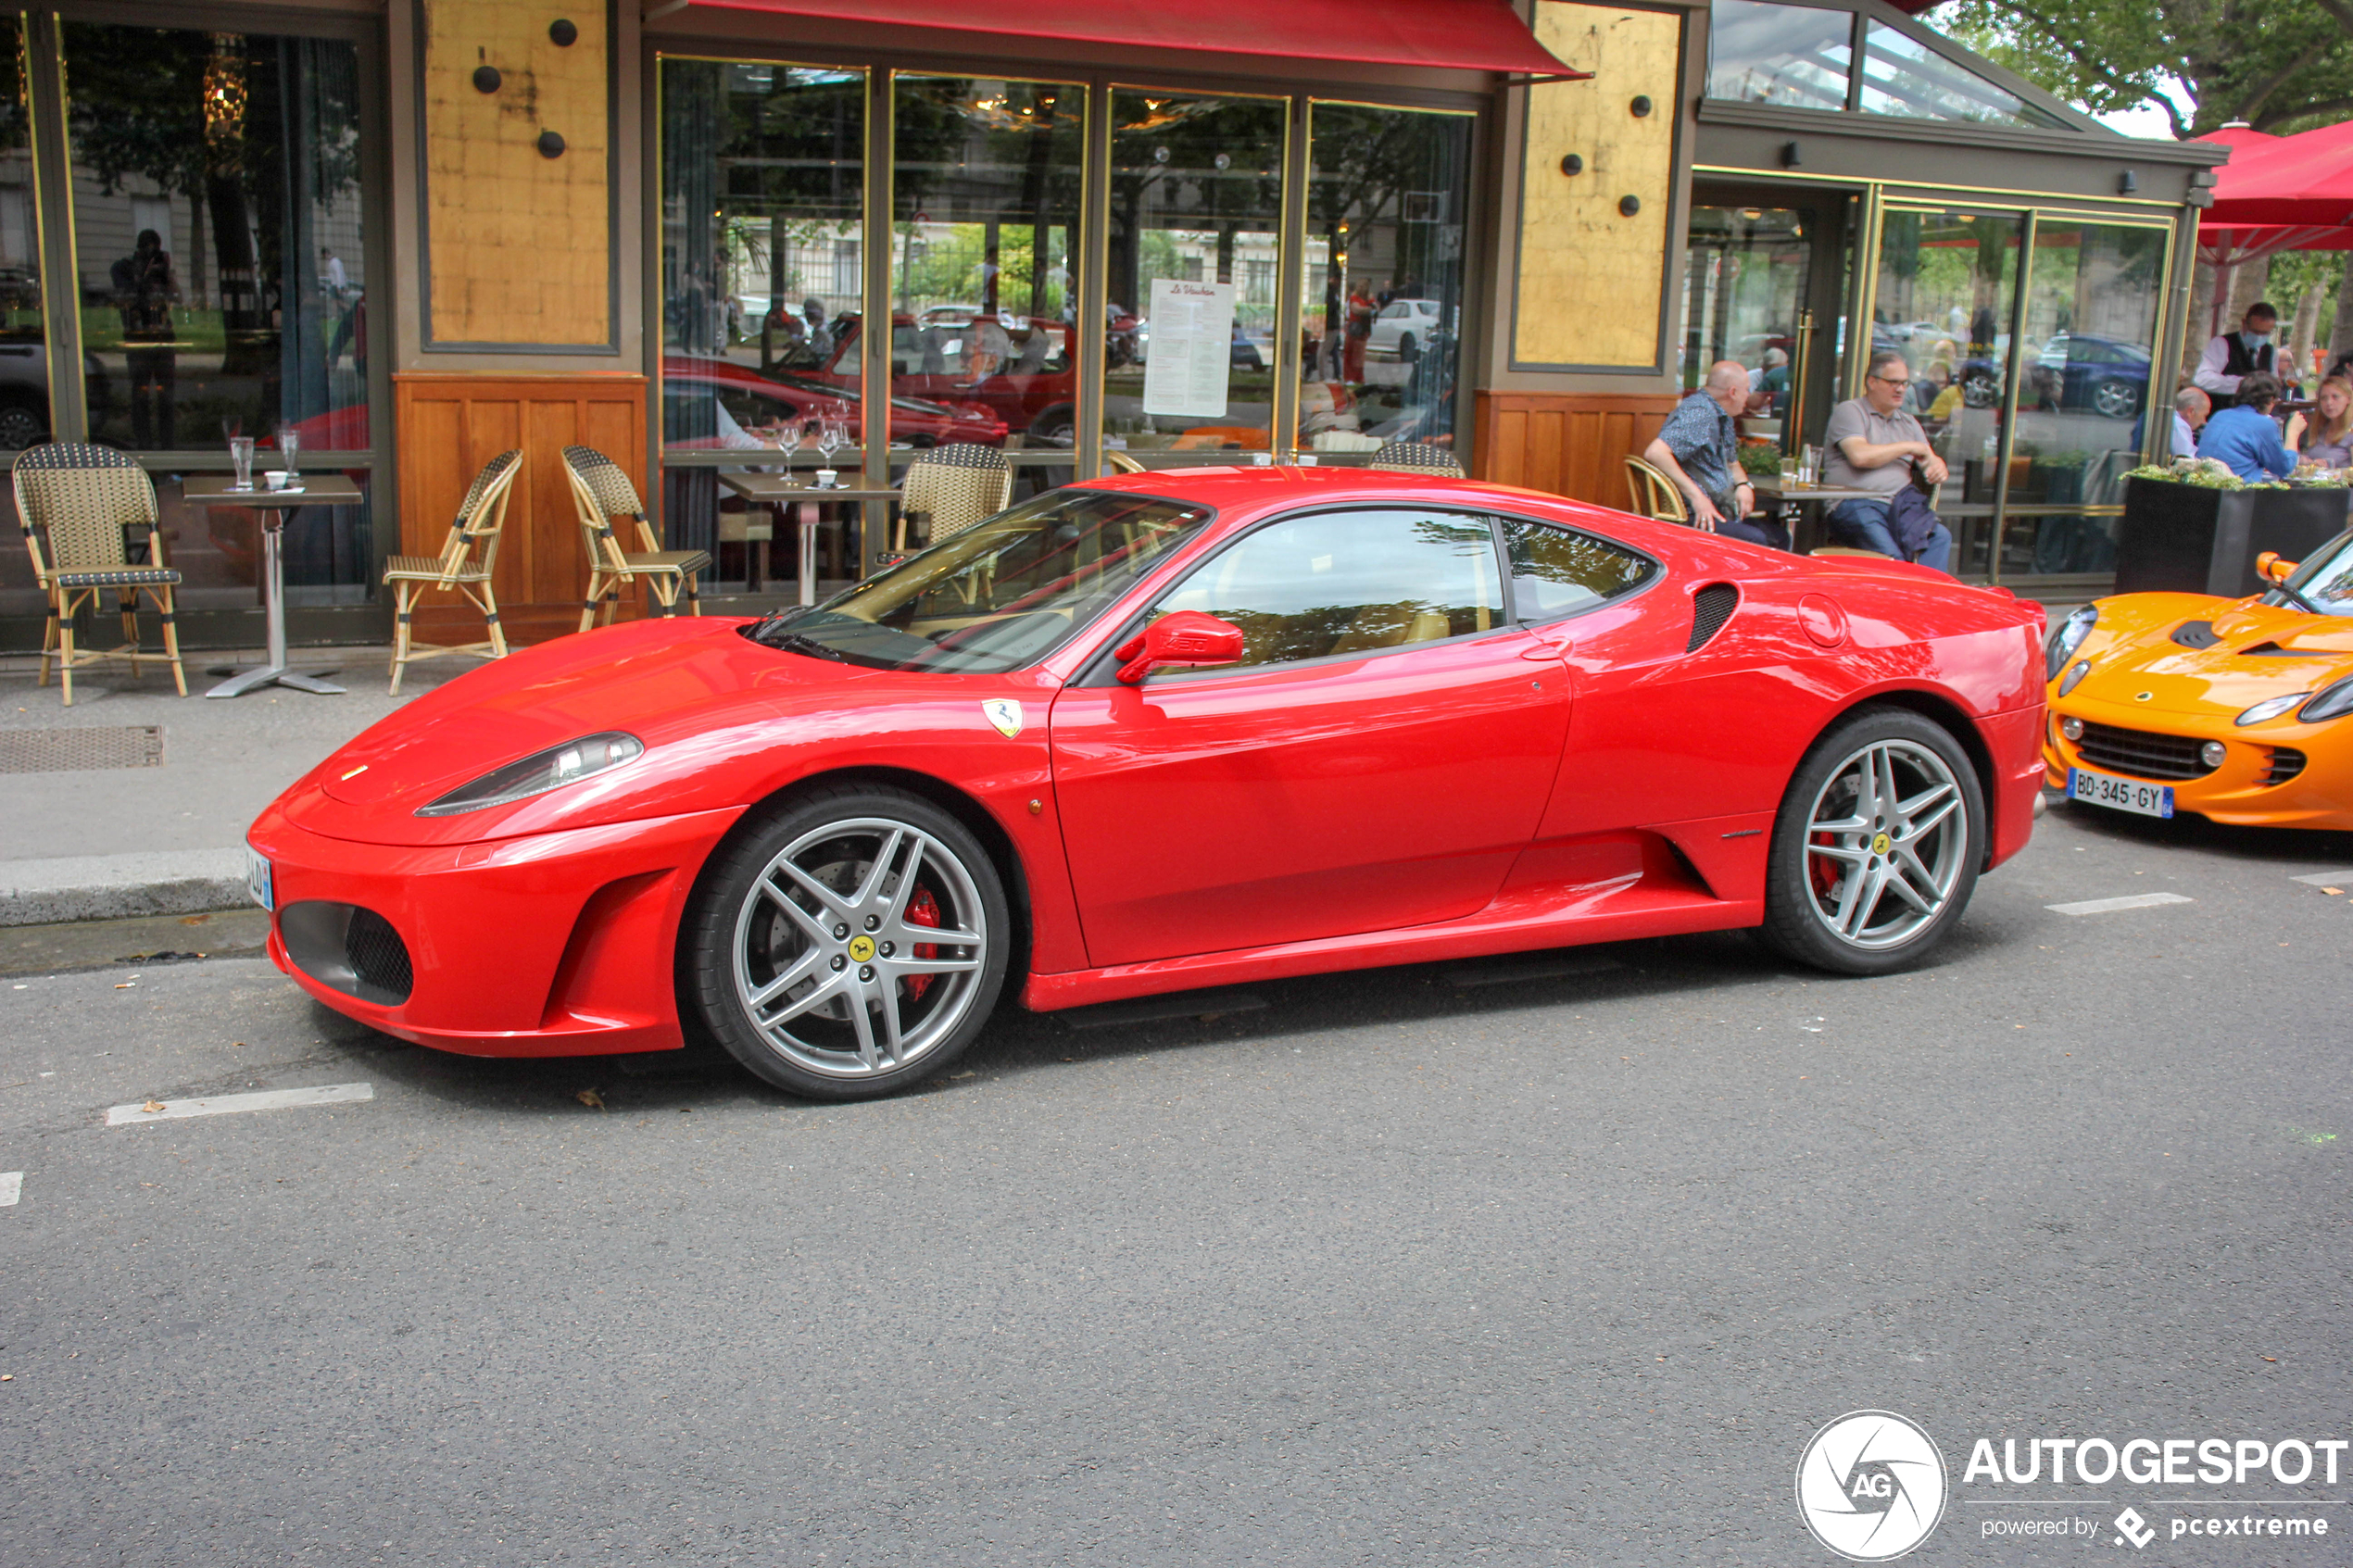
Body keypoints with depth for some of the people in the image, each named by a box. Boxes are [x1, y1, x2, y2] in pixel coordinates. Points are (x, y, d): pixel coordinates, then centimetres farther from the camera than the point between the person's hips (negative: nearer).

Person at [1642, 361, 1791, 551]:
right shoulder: (1699, 413, -15)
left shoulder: (1724, 418, 17)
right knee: (1756, 541, -27)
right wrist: (1696, 496, -29)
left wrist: (1744, 485, 6)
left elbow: (1732, 463, 31)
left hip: (1722, 511, 10)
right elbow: (1655, 453, -29)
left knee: (1779, 536, 4)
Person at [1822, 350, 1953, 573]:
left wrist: (1938, 468, -4)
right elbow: (1860, 456, -10)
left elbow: (1930, 462, 23)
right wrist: (1909, 447, 0)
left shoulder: (1909, 423, 28)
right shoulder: (1849, 411, 7)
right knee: (1889, 554, -34)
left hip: (1901, 506, 6)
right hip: (1854, 506, -6)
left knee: (1940, 537, -26)